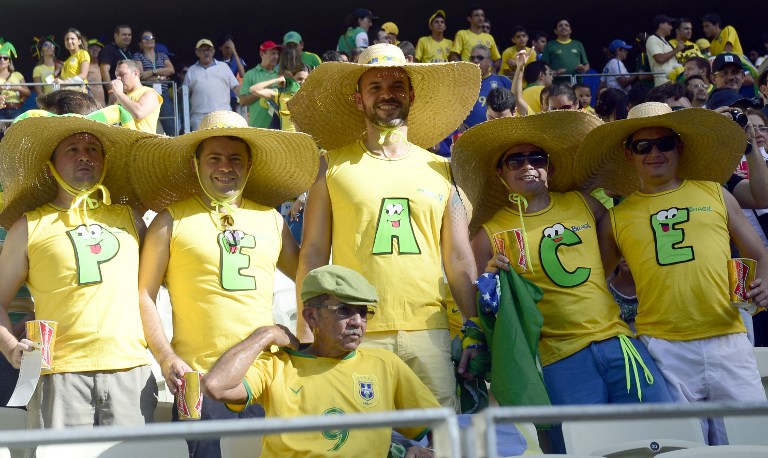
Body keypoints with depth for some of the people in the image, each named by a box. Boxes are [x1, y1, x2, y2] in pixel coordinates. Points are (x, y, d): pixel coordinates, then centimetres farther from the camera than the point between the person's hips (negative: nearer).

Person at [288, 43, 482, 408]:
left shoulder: (439, 170, 11)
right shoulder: (334, 166, 6)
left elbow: (459, 261, 13)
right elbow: (313, 255, 3)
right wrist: (306, 337, -3)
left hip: (428, 333, 2)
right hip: (355, 334, -2)